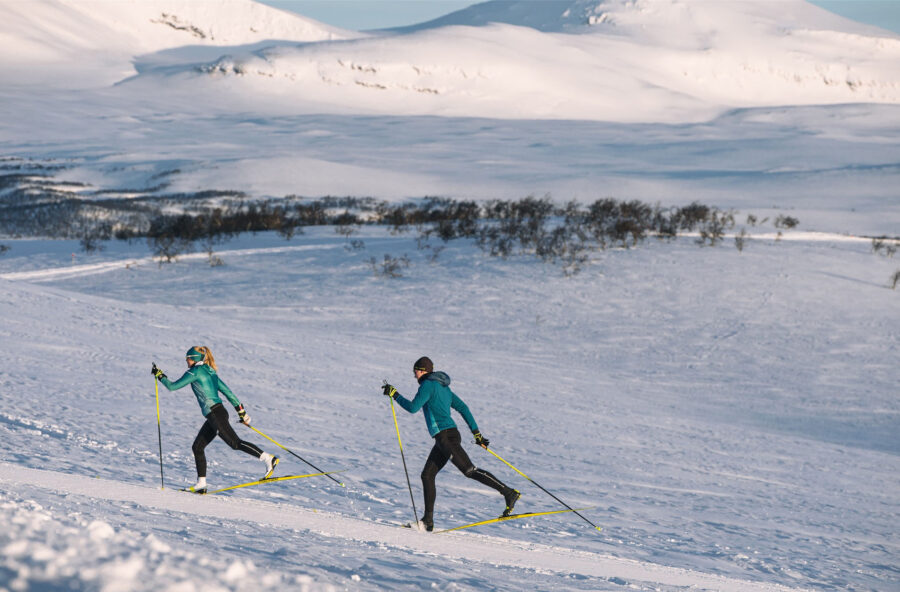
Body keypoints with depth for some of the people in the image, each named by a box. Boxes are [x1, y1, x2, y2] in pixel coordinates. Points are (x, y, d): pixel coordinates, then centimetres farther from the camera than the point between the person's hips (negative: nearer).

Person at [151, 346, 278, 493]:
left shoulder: (195, 371, -5)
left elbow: (173, 386, -1)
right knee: (197, 447, 11)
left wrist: (160, 375, 15)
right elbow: (227, 392, 18)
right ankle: (201, 484, 12)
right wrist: (241, 411, 19)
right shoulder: (210, 372, 19)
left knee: (235, 443, -14)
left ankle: (268, 458, -20)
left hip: (215, 414, -10)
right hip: (216, 414, 10)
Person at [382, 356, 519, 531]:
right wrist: (476, 433, 19)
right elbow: (463, 408, 20)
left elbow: (413, 407, -15)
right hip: (444, 438, 10)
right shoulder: (443, 386, 22)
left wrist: (395, 395, -2)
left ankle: (509, 492, -19)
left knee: (469, 470, -14)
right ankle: (428, 521, 9)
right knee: (427, 475, 9)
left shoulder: (428, 385, -6)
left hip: (446, 436, -10)